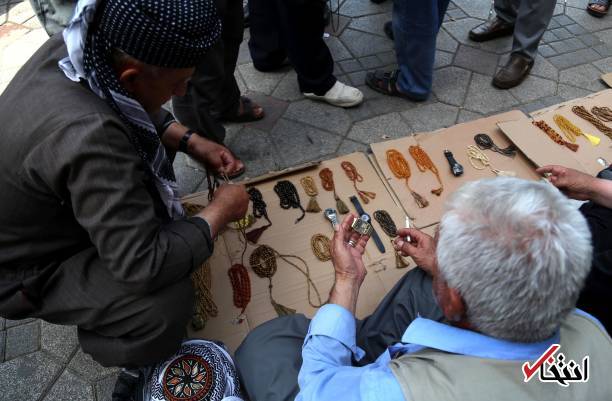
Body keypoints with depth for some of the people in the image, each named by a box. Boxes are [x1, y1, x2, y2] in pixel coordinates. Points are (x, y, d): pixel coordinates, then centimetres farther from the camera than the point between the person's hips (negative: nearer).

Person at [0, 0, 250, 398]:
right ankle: (109, 349, 10)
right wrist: (220, 212, -23)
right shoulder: (87, 137, -42)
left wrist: (191, 141, -7)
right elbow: (145, 266, -37)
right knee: (167, 303, -27)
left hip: (48, 207, 8)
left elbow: (136, 111, 5)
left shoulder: (76, 47, -16)